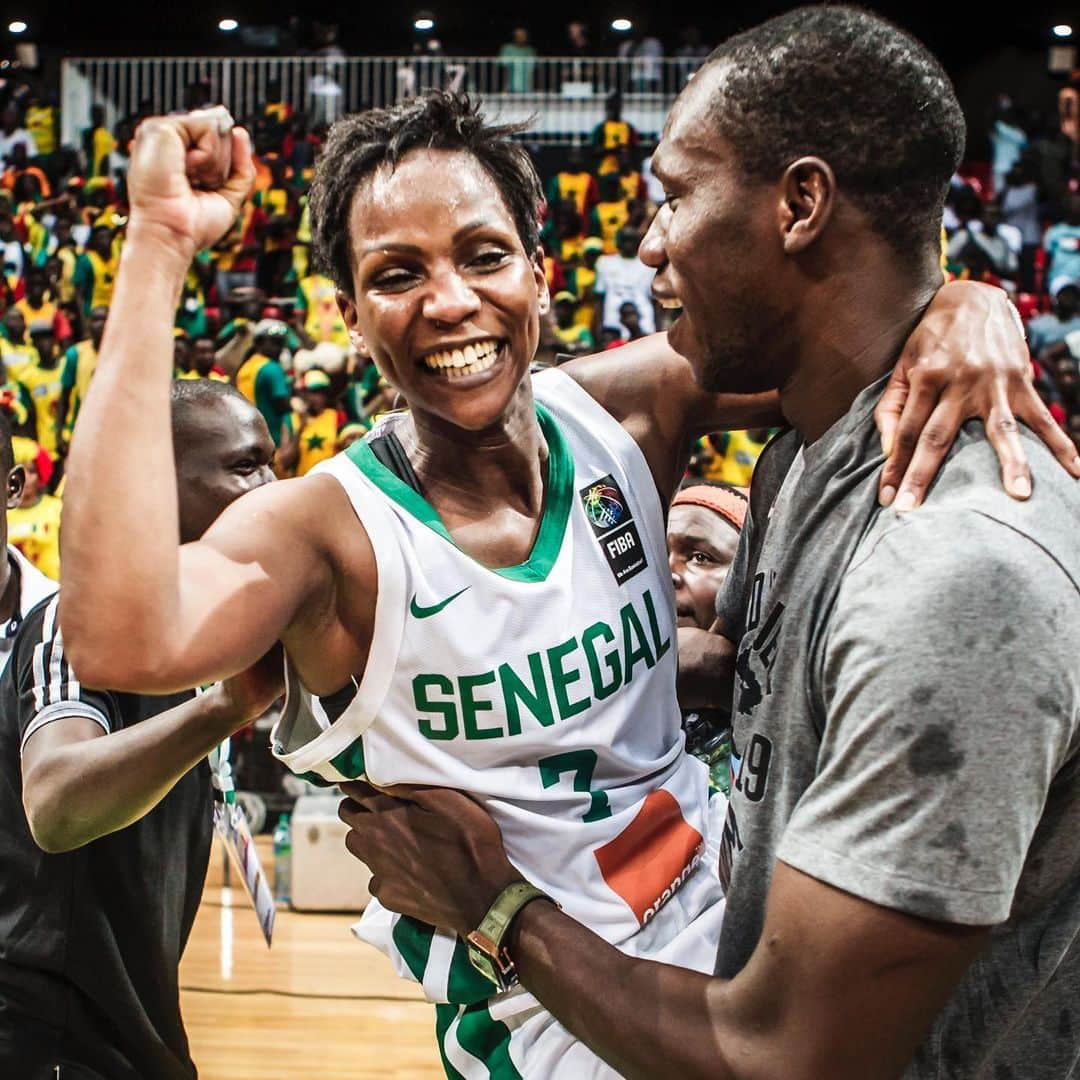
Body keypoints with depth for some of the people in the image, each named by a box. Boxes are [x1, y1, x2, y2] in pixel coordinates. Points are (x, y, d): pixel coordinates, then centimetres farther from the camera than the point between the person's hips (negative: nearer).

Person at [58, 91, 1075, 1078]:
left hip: (727, 923, 5)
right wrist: (158, 246, -40)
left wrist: (964, 311, -36)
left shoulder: (626, 411, -10)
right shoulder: (325, 528, -22)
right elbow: (120, 645, -43)